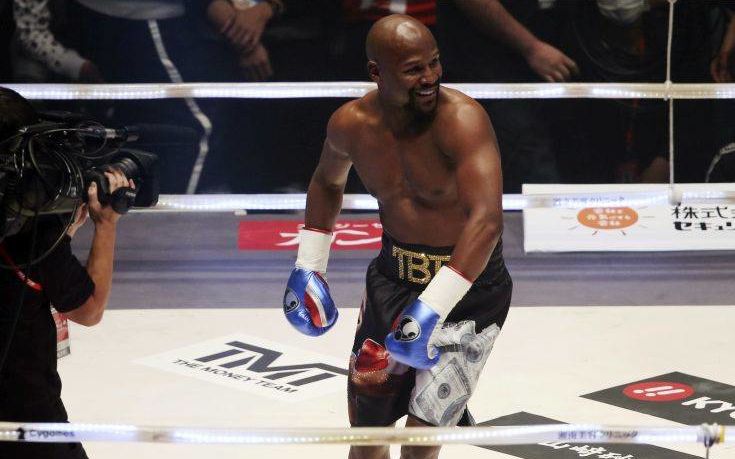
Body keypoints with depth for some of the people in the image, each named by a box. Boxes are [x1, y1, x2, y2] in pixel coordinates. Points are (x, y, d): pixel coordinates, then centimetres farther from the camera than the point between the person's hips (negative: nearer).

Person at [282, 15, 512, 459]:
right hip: (392, 277, 5)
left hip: (470, 288, -5)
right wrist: (308, 269, 10)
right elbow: (327, 182, 16)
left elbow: (486, 220, -37)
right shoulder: (352, 124, -7)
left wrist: (430, 310, -42)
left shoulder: (461, 119, -26)